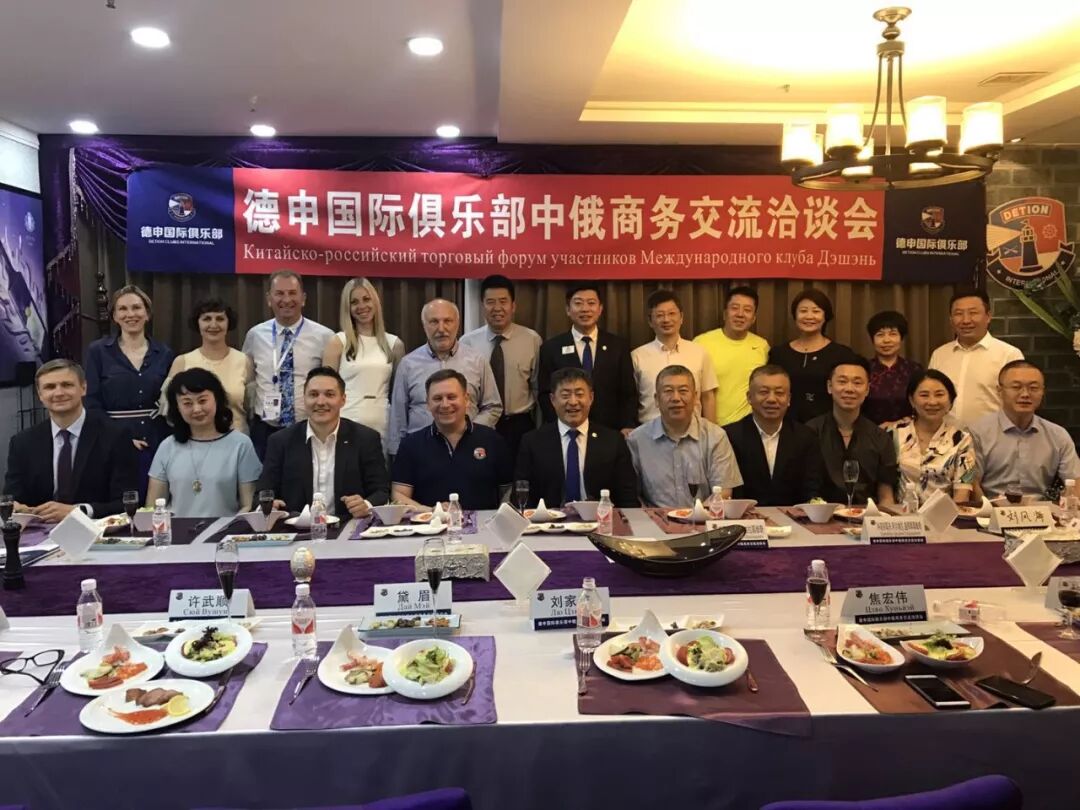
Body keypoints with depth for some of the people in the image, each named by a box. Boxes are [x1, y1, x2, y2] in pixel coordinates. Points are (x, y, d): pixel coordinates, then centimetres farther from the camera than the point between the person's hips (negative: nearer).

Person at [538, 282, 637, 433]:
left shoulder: (619, 346, 4)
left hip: (610, 433, 1)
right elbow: (545, 395, 0)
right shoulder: (551, 348, 0)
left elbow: (628, 393, 2)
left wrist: (628, 426, -13)